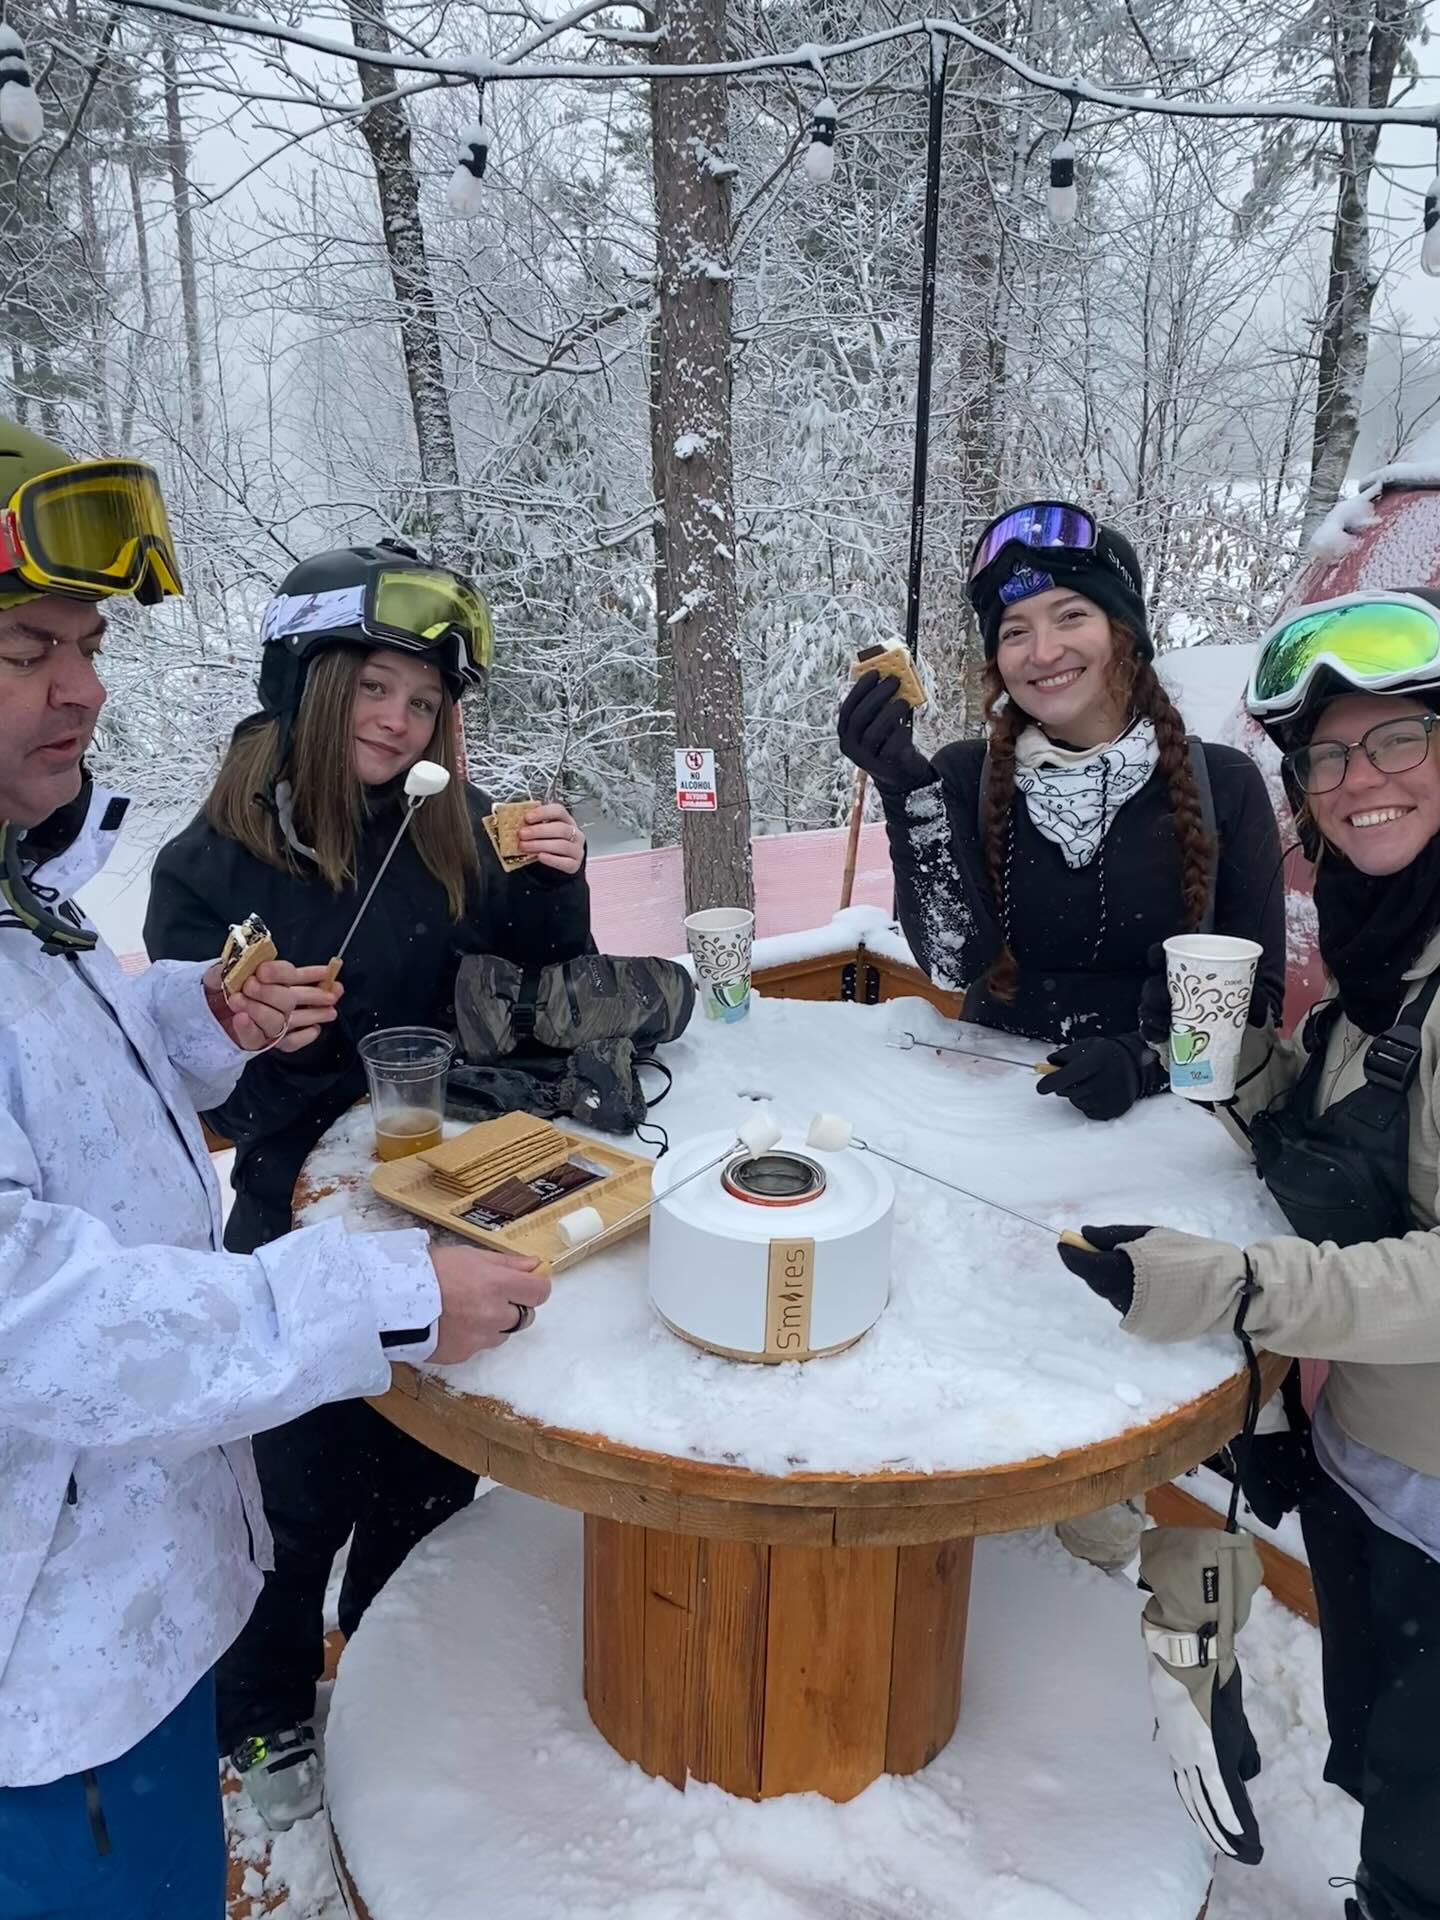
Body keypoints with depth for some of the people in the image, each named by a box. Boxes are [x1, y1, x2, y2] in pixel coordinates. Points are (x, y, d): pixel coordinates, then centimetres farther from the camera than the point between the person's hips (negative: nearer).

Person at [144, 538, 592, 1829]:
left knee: (434, 1475, 21)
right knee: (309, 1494, 10)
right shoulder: (216, 862, -13)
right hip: (304, 1225, -4)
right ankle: (266, 1718, 41)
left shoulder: (456, 827, -4)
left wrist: (557, 884, -14)